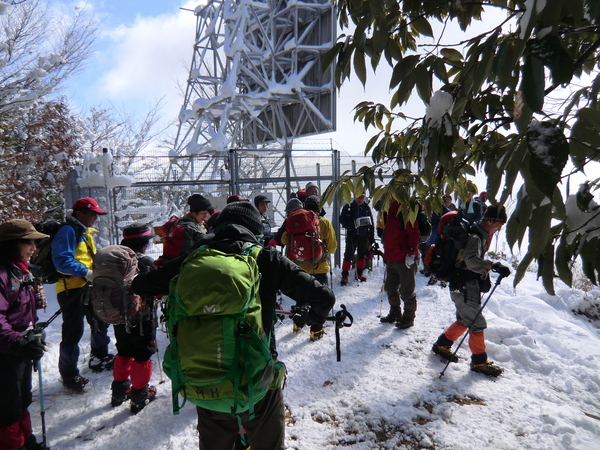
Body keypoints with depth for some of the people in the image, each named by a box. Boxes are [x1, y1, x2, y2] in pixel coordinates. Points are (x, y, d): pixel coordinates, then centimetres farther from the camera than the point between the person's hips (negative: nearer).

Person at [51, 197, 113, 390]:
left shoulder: (86, 233, 16)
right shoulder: (68, 231, -13)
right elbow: (62, 260, -24)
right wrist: (87, 273, -28)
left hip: (88, 287, 10)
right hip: (71, 289, -10)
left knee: (100, 322, 20)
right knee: (73, 331, -5)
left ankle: (99, 357, 38)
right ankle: (69, 374, 9)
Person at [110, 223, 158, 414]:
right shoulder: (146, 262, -19)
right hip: (142, 318, -6)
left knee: (124, 352, 22)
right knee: (142, 355, 7)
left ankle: (119, 391, 34)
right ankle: (139, 396, 16)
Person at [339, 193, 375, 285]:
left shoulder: (366, 207, 4)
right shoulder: (348, 207, -3)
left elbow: (371, 222, 7)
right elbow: (341, 219, -2)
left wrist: (372, 237, 5)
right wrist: (350, 225, -19)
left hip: (364, 236, 3)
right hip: (352, 236, -3)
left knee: (362, 255, 12)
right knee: (349, 255, -3)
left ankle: (359, 273, 27)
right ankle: (344, 276, 4)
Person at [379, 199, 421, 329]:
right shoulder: (388, 213, 14)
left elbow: (414, 233, -17)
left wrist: (411, 253, -21)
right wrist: (386, 254, 21)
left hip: (406, 259, -9)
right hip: (391, 258, 9)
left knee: (407, 291, 2)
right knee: (390, 288, 18)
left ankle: (409, 317, 16)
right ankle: (395, 313, 33)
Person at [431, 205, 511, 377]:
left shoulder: (481, 235, 11)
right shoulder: (474, 237, -22)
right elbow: (471, 261, -41)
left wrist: (485, 276, 21)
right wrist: (494, 266, -51)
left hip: (470, 286, 10)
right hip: (463, 287, -10)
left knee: (464, 321, 19)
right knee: (477, 323, -3)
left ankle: (442, 345, 33)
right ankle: (479, 361, 10)